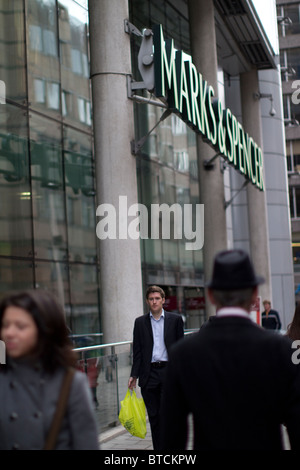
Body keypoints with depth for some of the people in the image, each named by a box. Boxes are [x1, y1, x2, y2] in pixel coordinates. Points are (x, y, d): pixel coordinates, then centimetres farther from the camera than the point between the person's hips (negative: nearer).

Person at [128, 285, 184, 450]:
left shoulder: (175, 319, 5)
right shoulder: (140, 322, 8)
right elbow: (137, 351, 8)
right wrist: (134, 375, 1)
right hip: (149, 375, 2)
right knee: (154, 416, 7)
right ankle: (158, 449, 15)